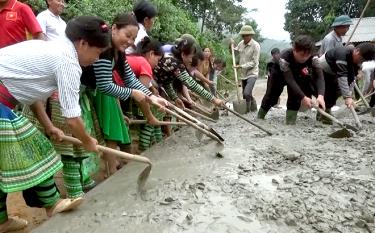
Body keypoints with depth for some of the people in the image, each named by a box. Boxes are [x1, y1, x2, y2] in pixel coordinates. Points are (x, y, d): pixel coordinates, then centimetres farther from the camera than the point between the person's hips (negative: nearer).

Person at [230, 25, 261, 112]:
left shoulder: (255, 46, -14)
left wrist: (241, 66, -22)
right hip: (243, 73, 7)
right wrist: (231, 46, 1)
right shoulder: (241, 43, 4)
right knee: (245, 94, 15)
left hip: (252, 73, -7)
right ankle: (254, 108, 34)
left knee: (247, 93, -21)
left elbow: (253, 62, -17)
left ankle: (246, 110, -4)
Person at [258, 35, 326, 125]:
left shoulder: (312, 58, -33)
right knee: (272, 95, 6)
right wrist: (303, 97, -53)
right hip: (279, 73, -2)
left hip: (297, 74, 2)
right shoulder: (284, 57, -41)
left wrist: (321, 95, -59)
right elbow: (290, 80, -45)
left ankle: (291, 116, -13)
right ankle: (260, 115, 30)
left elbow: (319, 76, -41)